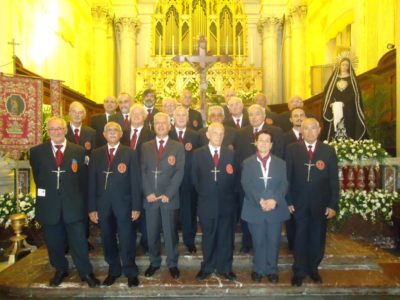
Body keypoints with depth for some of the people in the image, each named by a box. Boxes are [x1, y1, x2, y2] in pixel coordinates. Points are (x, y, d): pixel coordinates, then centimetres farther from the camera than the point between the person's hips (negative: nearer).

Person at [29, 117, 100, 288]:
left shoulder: (78, 151, 0)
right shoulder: (37, 152, 1)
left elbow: (82, 178, 5)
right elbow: (37, 177, 10)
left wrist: (73, 193, 2)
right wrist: (46, 192, 7)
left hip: (73, 204, -1)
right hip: (49, 205, 2)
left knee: (78, 241, 5)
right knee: (53, 241, 16)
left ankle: (86, 272, 22)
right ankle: (60, 270, 37)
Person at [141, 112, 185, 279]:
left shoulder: (178, 147, 3)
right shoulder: (146, 147, 10)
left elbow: (179, 173, -4)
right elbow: (142, 171, 5)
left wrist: (168, 194, -12)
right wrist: (148, 192, -7)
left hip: (169, 197, -2)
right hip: (150, 197, 2)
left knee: (170, 232, 5)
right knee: (152, 233, 10)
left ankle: (172, 264, 22)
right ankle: (154, 262, 27)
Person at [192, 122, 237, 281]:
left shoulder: (230, 153, 3)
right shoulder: (198, 154, 0)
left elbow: (234, 177, 7)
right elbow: (195, 178, 4)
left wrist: (228, 193, 1)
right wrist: (203, 193, 2)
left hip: (226, 203, 1)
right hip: (207, 203, -1)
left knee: (226, 237, 9)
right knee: (208, 237, 12)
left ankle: (225, 268, 24)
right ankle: (207, 267, 27)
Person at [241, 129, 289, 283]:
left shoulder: (280, 163, 9)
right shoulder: (247, 163, 5)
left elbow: (283, 185, -1)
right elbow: (247, 185, -6)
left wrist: (275, 200, -18)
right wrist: (260, 200, -19)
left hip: (276, 208, 1)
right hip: (255, 209, -1)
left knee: (274, 241, 7)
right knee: (258, 241, 8)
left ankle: (272, 270, 25)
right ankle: (258, 269, 26)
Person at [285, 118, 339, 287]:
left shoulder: (329, 151, -1)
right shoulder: (292, 149, -2)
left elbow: (333, 180, -1)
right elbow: (288, 177, -2)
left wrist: (333, 204, -4)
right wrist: (288, 200, -5)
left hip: (321, 203, 1)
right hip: (299, 202, -1)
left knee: (317, 238, 13)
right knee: (300, 238, 8)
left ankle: (313, 269, 33)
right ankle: (299, 272, 23)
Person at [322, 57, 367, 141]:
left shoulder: (352, 79, 7)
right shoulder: (334, 78, 14)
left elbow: (355, 94, -5)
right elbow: (326, 92, 5)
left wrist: (344, 103, -19)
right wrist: (332, 103, -12)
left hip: (348, 110, -2)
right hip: (334, 109, 2)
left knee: (348, 128, -8)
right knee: (333, 130, -4)